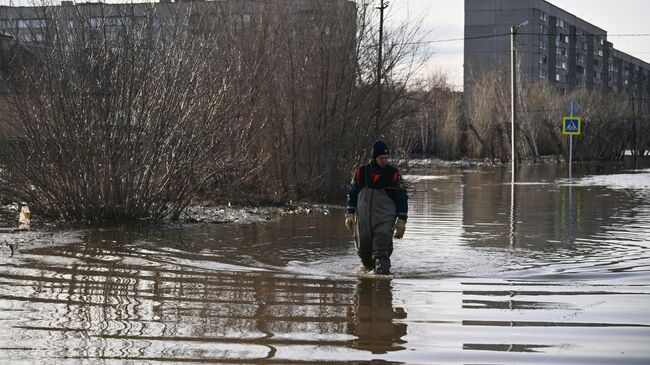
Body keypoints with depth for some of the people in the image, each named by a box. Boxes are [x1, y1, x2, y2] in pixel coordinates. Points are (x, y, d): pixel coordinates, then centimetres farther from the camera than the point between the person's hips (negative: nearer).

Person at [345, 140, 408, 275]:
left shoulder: (393, 174, -2)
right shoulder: (362, 172, 3)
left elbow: (402, 197, 2)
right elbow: (352, 193, 13)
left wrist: (401, 220, -3)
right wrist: (350, 214, 6)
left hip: (385, 219, -2)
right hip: (363, 219, 2)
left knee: (382, 251, -15)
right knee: (363, 249, 10)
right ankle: (368, 269, 34)